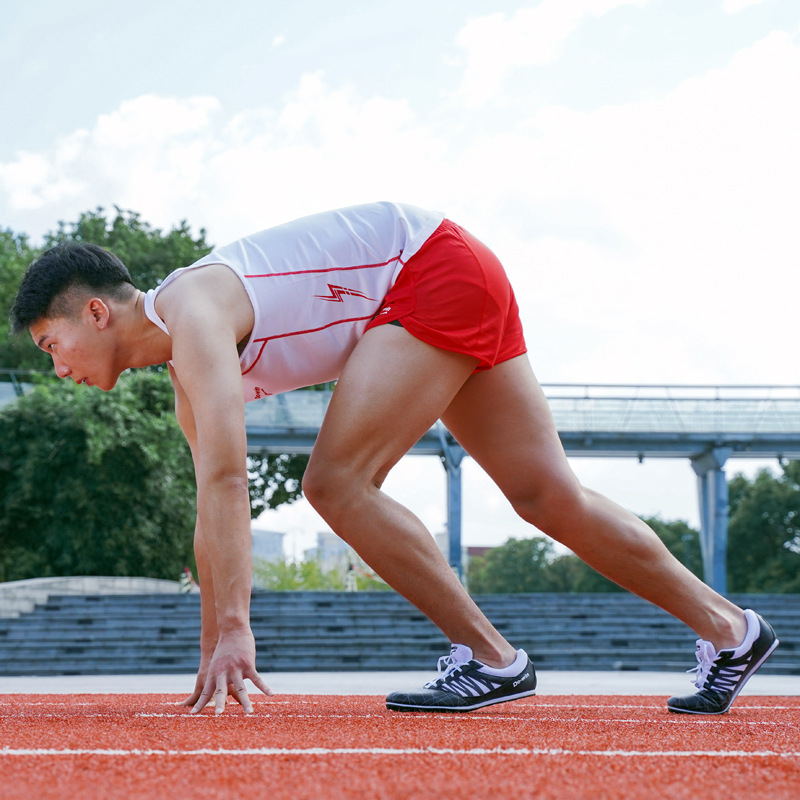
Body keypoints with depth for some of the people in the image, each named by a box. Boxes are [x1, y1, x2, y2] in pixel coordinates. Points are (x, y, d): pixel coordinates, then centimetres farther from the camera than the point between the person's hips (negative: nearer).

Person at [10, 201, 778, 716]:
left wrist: (234, 628, -31)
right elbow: (215, 507, 15)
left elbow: (227, 478, -29)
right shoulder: (183, 365, 11)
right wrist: (216, 655, 16)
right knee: (548, 496, 7)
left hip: (437, 270, -10)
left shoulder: (190, 308, -18)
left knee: (336, 483, -15)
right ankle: (728, 628, 17)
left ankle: (489, 658, -8)